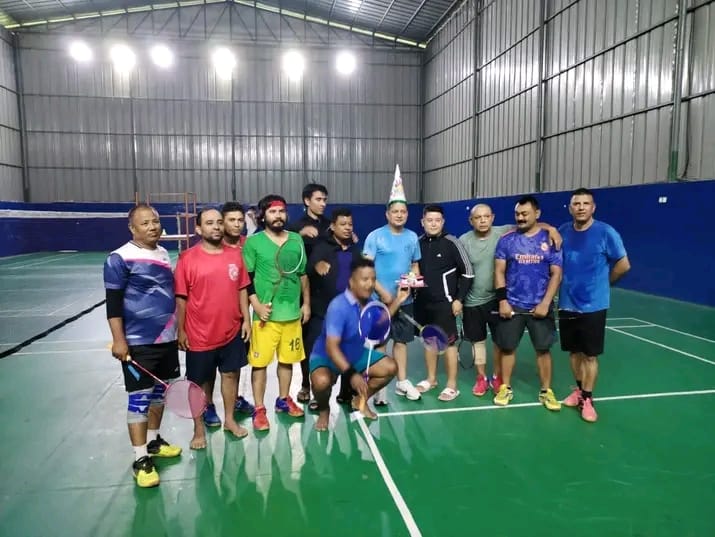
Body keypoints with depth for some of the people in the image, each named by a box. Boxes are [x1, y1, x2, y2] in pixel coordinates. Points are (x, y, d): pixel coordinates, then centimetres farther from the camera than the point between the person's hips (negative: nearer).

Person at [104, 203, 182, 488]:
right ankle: (141, 459, 8)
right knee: (140, 398, -2)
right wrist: (118, 340, -18)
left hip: (167, 338, 7)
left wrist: (177, 329, 21)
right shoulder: (120, 259, -12)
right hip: (138, 343, -7)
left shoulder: (164, 253, 10)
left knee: (159, 392, 17)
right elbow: (113, 302, -13)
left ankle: (153, 441, 34)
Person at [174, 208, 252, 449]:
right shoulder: (187, 258, -10)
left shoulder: (235, 255, 1)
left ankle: (230, 420, 36)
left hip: (232, 332, 4)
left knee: (231, 374, 17)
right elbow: (181, 298, -7)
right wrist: (180, 330, -6)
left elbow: (242, 289, 8)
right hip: (200, 335, -3)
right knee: (199, 383, 11)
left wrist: (246, 319, 4)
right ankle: (199, 429, 28)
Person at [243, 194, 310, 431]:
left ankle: (283, 399, 32)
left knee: (287, 360, 15)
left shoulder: (297, 240, 8)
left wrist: (306, 303, 13)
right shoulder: (253, 242, -4)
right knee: (260, 362, 2)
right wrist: (257, 305, -14)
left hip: (292, 312, 4)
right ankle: (259, 409, 14)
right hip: (266, 314, -4)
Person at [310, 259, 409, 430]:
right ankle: (323, 410, 0)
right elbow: (331, 347, -37)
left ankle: (360, 400, 22)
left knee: (390, 367, 0)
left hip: (357, 354, 8)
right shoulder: (338, 307, -33)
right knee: (322, 381, -38)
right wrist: (351, 374, -46)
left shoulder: (370, 301, -8)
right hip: (326, 357, -7)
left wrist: (398, 300, 4)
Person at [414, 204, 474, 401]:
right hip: (423, 302, 5)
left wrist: (459, 299, -9)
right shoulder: (418, 243, 4)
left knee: (448, 342, 0)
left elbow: (467, 272, -8)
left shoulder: (452, 243, -10)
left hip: (444, 303, -5)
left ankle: (452, 386, 11)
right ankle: (431, 379, 30)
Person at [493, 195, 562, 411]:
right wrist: (502, 300, -8)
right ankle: (505, 388, 22)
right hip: (512, 304, 1)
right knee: (507, 347, 7)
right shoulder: (506, 240, 1)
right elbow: (499, 272, 1)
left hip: (540, 306, 0)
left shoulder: (550, 240, -1)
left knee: (543, 349, 7)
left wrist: (545, 303, -10)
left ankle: (546, 391, 21)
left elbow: (556, 274, -2)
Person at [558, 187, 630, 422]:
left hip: (593, 305, -4)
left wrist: (603, 283, 5)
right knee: (575, 351, 15)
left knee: (590, 355, 3)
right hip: (567, 304, 4)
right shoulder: (563, 231, 2)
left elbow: (623, 265, -4)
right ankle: (579, 390, 32)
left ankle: (587, 399, 16)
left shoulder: (606, 232, -12)